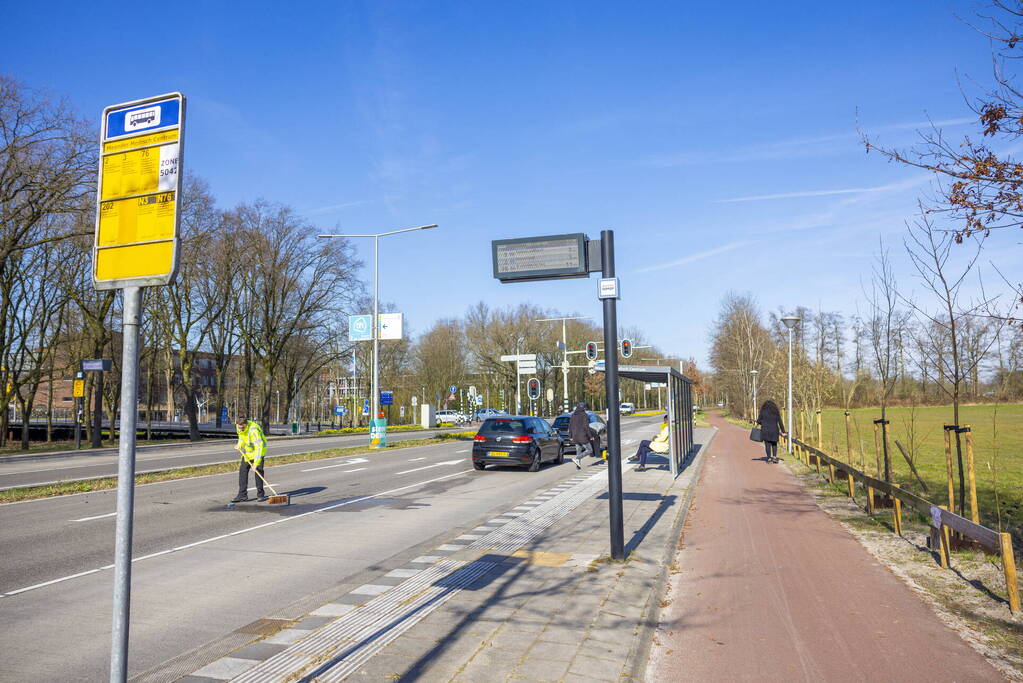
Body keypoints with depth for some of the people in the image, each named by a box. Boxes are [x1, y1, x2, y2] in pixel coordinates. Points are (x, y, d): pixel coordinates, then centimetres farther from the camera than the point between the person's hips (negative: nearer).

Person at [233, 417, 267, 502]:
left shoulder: (253, 430, -36)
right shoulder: (238, 426, -11)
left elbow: (259, 446, -41)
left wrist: (256, 462, -45)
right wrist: (239, 445, -8)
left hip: (258, 450, -7)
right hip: (247, 451, 7)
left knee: (258, 470, -13)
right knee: (243, 470, 0)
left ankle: (260, 494, 0)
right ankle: (242, 495, 5)